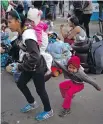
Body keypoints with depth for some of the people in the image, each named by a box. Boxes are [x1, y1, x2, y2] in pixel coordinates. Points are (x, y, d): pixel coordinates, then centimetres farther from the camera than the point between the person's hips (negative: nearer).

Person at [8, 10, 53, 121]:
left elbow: (35, 57, -37)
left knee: (40, 90, 8)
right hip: (29, 66, 9)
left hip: (37, 67, -9)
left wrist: (21, 67, -25)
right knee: (20, 84, 21)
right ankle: (32, 103, 44)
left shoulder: (28, 36, -31)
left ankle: (48, 111, 33)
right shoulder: (22, 33, -2)